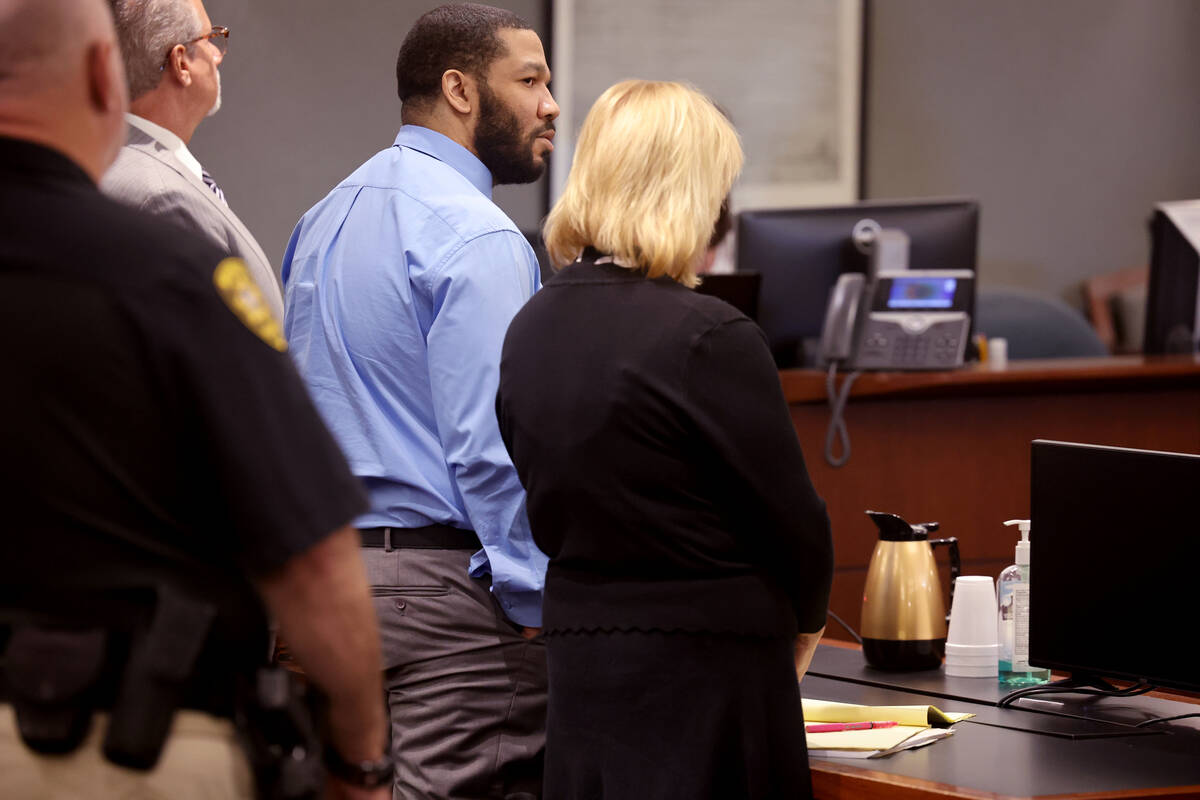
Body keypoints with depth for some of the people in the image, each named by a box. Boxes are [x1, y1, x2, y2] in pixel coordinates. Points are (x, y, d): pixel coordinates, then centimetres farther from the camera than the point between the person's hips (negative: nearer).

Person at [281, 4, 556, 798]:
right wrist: (542, 607, -16)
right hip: (444, 577, -9)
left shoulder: (326, 218, 17)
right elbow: (489, 446, -19)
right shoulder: (475, 236, -13)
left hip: (329, 573, 9)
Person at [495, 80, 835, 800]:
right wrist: (803, 620, 10)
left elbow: (548, 514, 11)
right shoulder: (711, 340, -17)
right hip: (704, 675, -7)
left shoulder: (529, 332, 6)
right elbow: (792, 516, -9)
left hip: (575, 658, 7)